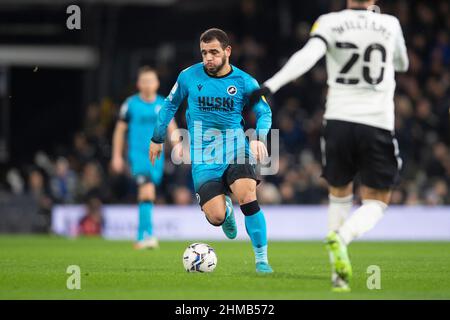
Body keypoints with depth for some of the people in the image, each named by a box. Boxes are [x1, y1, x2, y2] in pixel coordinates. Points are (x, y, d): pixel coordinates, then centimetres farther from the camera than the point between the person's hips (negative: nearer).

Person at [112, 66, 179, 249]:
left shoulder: (163, 104, 7)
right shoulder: (131, 104, -1)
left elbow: (171, 127, 5)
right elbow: (120, 130, 7)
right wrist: (117, 156, 5)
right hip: (138, 154, -4)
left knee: (146, 196, 12)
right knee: (147, 192, -22)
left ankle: (141, 237, 25)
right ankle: (147, 234, -25)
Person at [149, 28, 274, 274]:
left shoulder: (245, 82, -2)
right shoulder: (189, 76, 1)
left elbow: (264, 112, 8)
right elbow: (170, 104, 17)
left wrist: (259, 138, -12)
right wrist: (157, 139, 22)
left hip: (235, 149, 0)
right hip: (203, 157, 1)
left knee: (247, 198, -25)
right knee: (216, 217, -14)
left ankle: (261, 260, -12)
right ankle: (226, 208, 27)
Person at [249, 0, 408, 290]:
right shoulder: (390, 25, 4)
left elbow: (309, 54, -21)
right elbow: (402, 64, 24)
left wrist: (272, 84, -28)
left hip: (339, 121, 1)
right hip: (378, 125, -1)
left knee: (339, 194, 21)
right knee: (376, 203, 7)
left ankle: (339, 273, 15)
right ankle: (341, 237, -25)